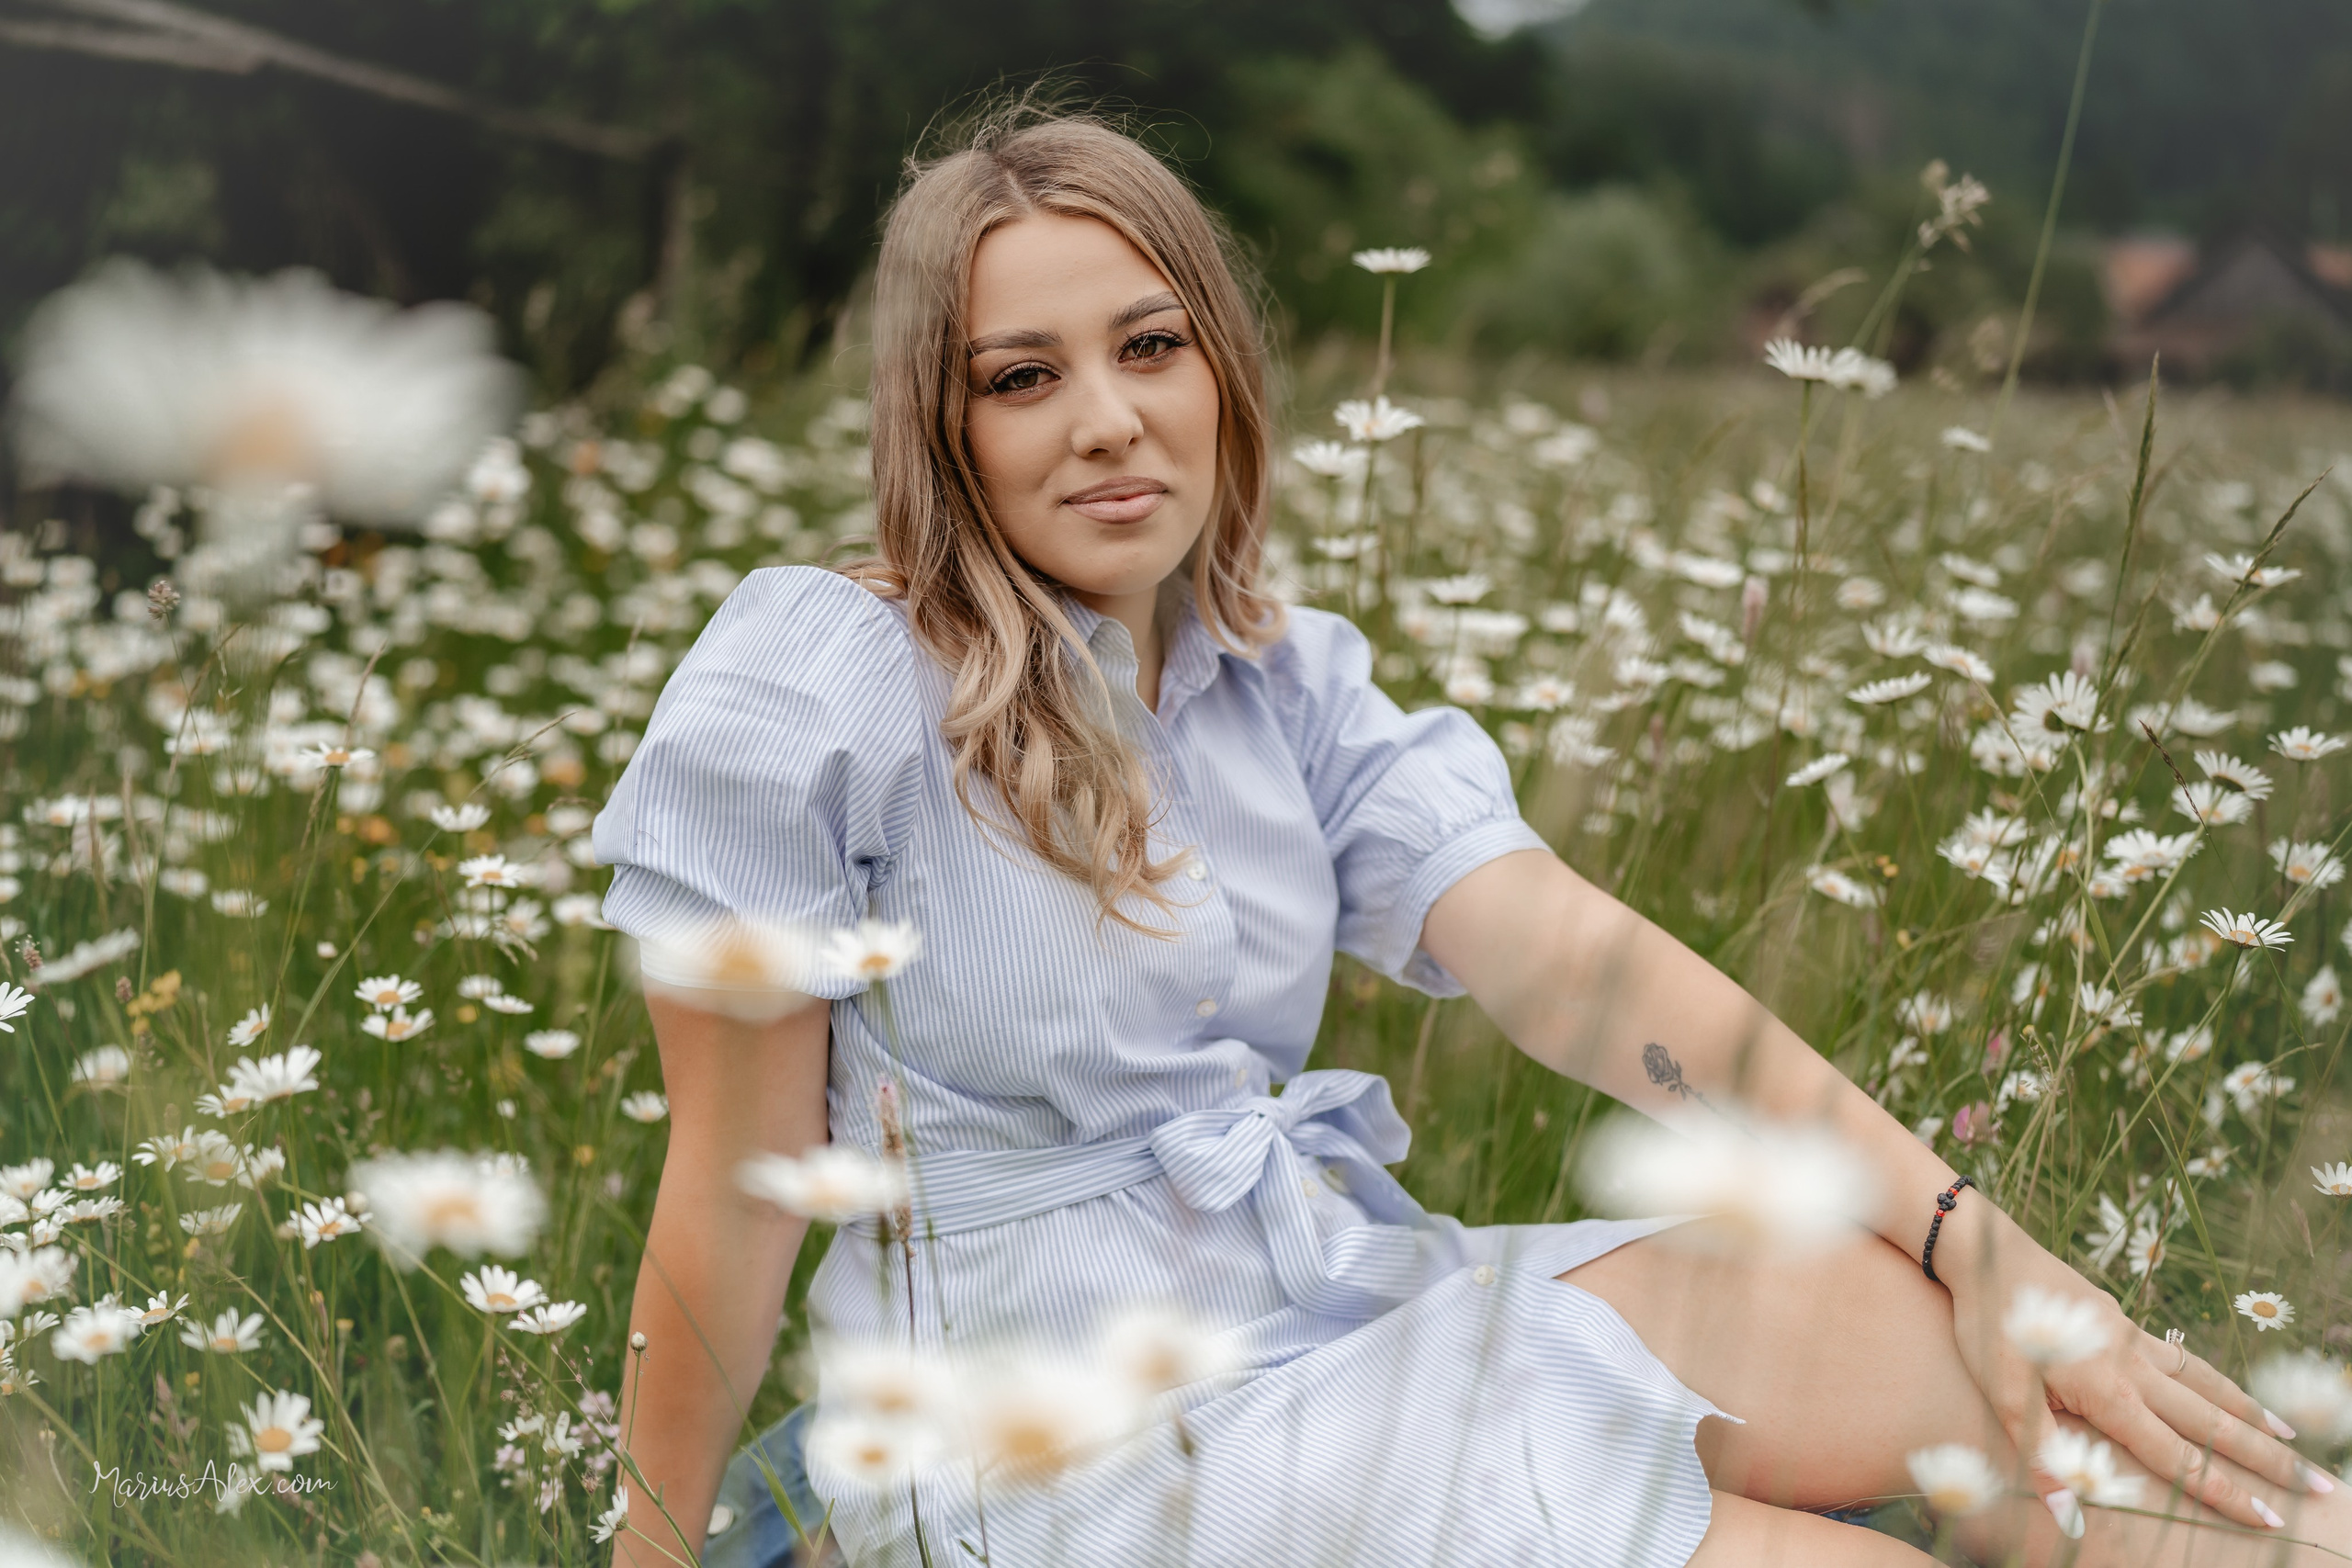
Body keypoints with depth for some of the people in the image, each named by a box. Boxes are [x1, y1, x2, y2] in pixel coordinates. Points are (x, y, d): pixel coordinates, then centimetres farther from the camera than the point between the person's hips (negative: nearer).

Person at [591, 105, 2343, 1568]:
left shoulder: (1289, 682, 6)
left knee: (2044, 1391, -12)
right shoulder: (818, 682, -11)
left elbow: (1570, 958, -6)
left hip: (1351, 1295, 6)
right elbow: (733, 1191, -7)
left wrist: (1968, 1232, -16)